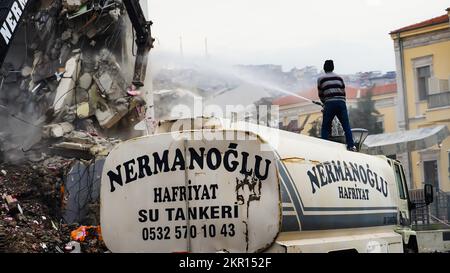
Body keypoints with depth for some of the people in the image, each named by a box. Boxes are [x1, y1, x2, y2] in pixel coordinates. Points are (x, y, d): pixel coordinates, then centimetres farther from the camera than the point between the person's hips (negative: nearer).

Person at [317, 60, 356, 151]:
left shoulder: (321, 79, 12)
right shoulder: (339, 77, 20)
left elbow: (320, 95, 18)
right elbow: (343, 92, 18)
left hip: (329, 103, -2)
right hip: (341, 102, 2)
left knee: (325, 127, 5)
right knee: (346, 126, 3)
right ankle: (351, 145, -4)